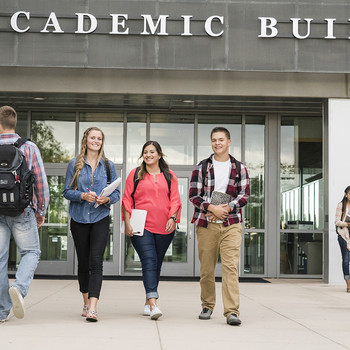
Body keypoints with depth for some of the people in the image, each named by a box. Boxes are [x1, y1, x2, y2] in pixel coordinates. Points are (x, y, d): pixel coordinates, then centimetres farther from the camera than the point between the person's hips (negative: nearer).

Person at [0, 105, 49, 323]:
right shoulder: (29, 148, -2)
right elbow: (41, 182, -2)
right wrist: (41, 211, 9)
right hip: (22, 211, -1)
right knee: (31, 252, 11)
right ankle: (19, 288, -16)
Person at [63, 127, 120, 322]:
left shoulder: (108, 165, 7)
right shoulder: (75, 164, 5)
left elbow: (117, 193, 7)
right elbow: (67, 191, 2)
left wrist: (107, 199, -14)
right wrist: (83, 196, -16)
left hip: (100, 218, -1)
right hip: (79, 218, 1)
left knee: (96, 261, -13)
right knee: (83, 262, 9)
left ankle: (93, 308, -20)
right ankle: (86, 303, 25)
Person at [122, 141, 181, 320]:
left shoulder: (169, 176, 12)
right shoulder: (135, 174, 9)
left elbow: (175, 200, 8)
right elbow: (127, 199, 6)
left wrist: (172, 218, -8)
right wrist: (127, 222, -3)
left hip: (164, 228, 3)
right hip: (141, 227, -2)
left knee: (156, 264, 9)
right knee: (149, 262, -15)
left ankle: (147, 303, 20)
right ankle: (153, 303, -22)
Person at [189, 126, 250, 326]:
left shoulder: (239, 168, 9)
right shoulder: (201, 167, 8)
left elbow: (244, 195, 3)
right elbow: (194, 196, 3)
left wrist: (226, 208, -11)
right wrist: (211, 208, -13)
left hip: (231, 224, -1)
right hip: (206, 224, 1)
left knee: (231, 267, -11)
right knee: (206, 268, 6)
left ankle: (232, 311, -13)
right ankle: (207, 306, 23)